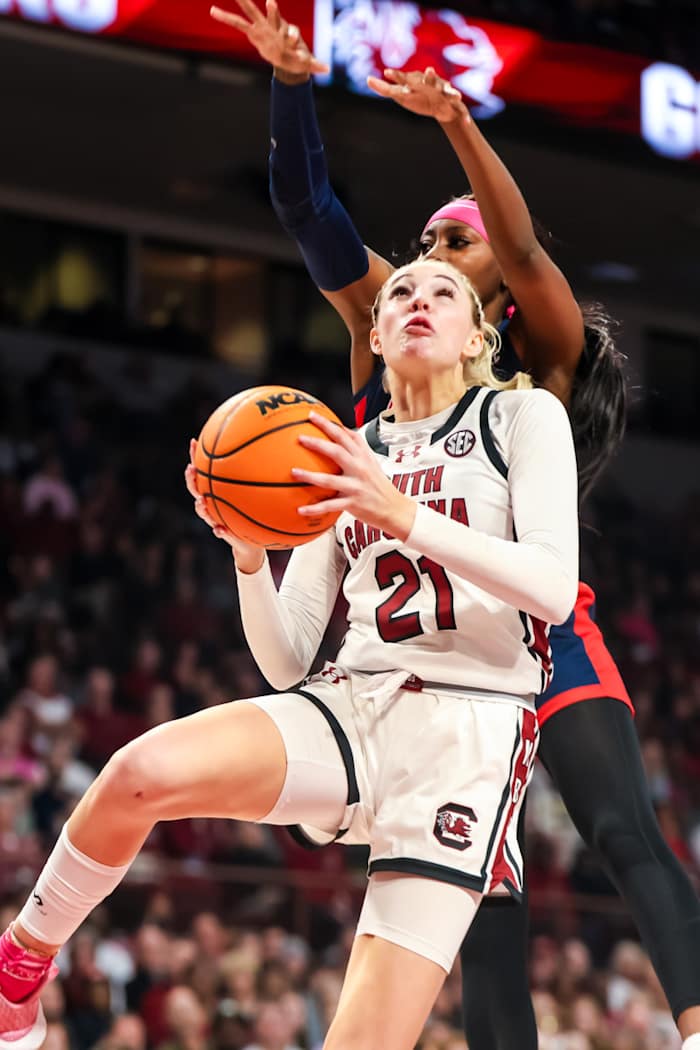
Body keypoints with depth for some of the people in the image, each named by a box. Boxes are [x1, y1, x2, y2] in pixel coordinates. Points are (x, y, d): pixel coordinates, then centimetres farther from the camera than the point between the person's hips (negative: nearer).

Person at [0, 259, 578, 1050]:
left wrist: (403, 515, -19)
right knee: (140, 772, -26)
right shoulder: (346, 455, 19)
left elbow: (554, 590, -10)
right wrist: (249, 551, -4)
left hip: (471, 725, -4)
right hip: (352, 706, 4)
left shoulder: (523, 415, 7)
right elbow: (286, 661, 15)